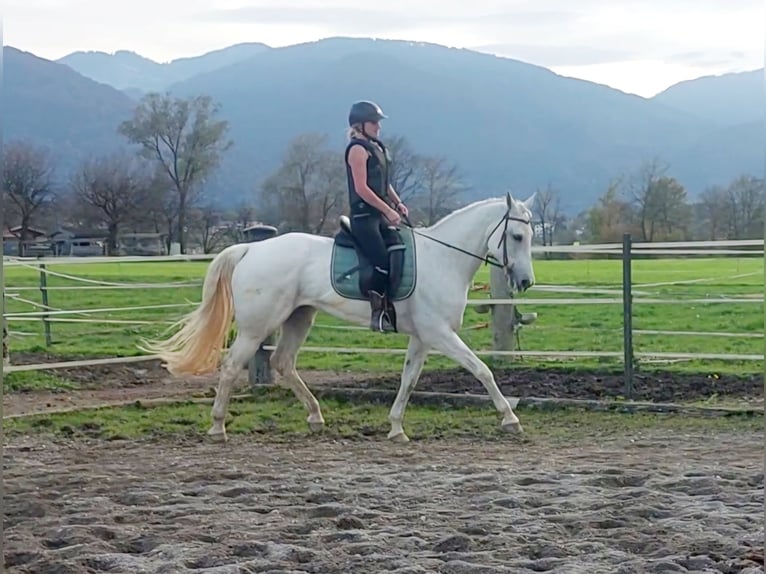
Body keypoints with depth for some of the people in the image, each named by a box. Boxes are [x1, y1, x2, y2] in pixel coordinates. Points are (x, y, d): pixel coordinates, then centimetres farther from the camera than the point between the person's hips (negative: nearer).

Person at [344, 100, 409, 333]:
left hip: (380, 215, 9)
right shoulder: (358, 149, -9)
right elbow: (361, 188, -17)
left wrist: (397, 204, 6)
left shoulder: (377, 148, 18)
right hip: (364, 215, -9)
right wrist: (388, 210, -18)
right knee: (382, 263, -18)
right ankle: (377, 314, -14)